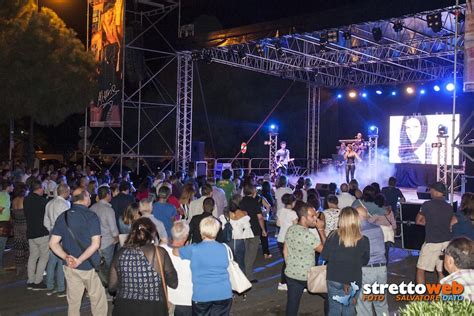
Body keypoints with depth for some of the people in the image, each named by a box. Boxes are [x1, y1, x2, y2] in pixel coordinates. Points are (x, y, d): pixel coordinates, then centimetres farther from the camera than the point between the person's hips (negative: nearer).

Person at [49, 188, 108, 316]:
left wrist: (66, 257, -12)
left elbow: (53, 243, -1)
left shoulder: (63, 217, 2)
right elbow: (95, 244, -18)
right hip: (90, 266, -5)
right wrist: (80, 260, -17)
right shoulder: (91, 216, -11)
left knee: (73, 302, 15)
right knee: (98, 301, 8)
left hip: (70, 267, 5)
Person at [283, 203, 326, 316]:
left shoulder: (290, 230, 1)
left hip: (290, 274, 7)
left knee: (292, 305, 13)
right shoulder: (307, 235, -24)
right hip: (305, 277, -7)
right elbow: (324, 249, -15)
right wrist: (321, 229, -13)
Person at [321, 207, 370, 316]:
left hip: (334, 279, 0)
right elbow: (365, 261, 1)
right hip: (353, 281, 0)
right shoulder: (363, 241, -13)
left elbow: (324, 256, -3)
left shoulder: (333, 236, -14)